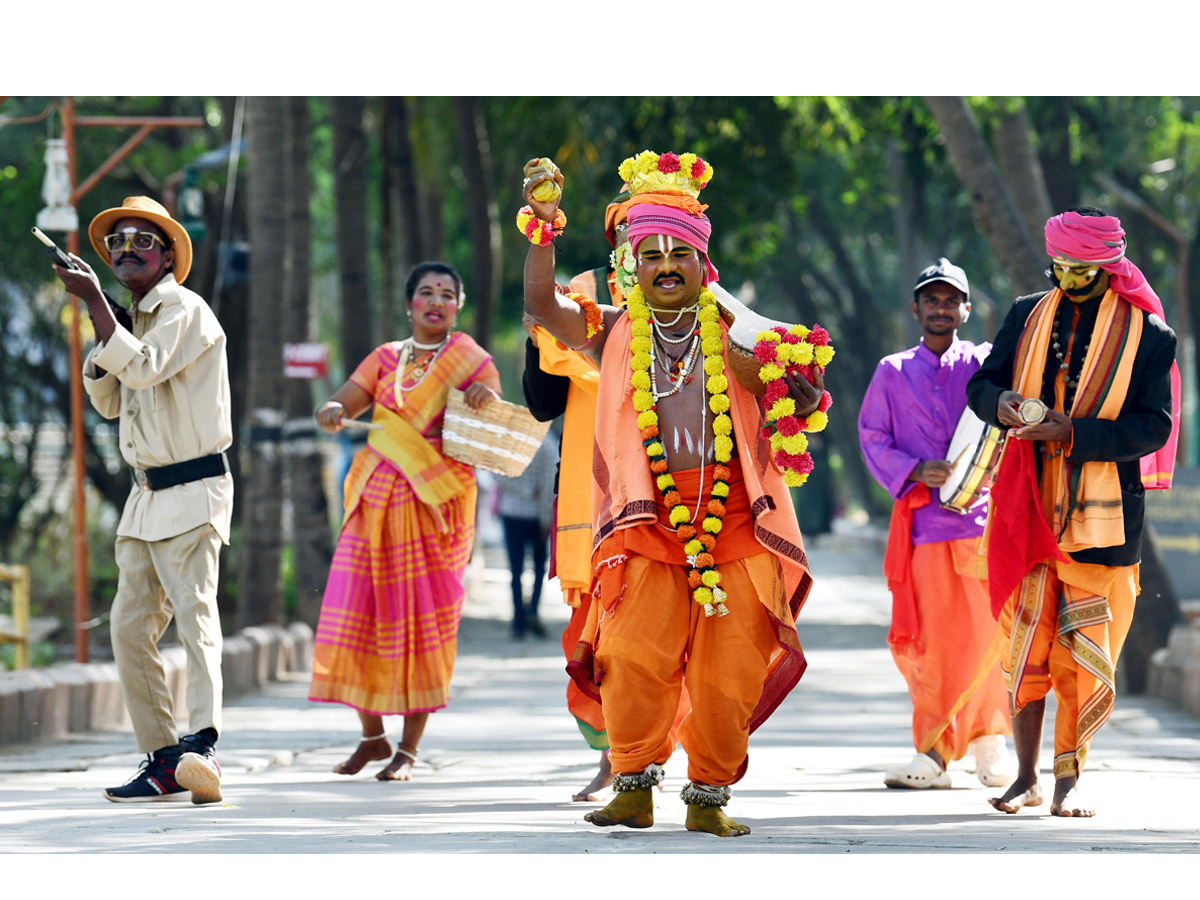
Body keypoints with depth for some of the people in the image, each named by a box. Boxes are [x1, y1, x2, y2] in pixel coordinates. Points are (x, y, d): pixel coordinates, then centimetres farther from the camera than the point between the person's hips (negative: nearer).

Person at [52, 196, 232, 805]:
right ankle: (163, 760, 7)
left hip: (193, 492, -9)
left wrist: (94, 301, -22)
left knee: (193, 611, -20)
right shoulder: (135, 320, 18)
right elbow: (108, 402, 22)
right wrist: (98, 334, 6)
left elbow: (143, 368, -24)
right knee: (130, 624, 4)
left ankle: (202, 744, -32)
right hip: (147, 496, 9)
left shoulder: (186, 311, -9)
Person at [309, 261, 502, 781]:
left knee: (423, 619, -5)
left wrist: (486, 398, -23)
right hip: (379, 502, 3)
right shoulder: (386, 359, 14)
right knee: (359, 613, -1)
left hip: (438, 501, -3)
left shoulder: (472, 362, 6)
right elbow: (340, 406, 5)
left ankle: (408, 748, 0)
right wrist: (332, 413, -20)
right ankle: (372, 734, 14)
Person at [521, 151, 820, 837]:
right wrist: (542, 229, -17)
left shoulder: (733, 332, 11)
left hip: (736, 522, 1)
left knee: (731, 670, -2)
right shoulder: (615, 334, 11)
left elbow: (801, 403, 6)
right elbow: (542, 305, -4)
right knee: (635, 654, -17)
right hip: (649, 523, -1)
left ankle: (709, 799, 11)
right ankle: (635, 789, -5)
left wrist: (799, 384, -18)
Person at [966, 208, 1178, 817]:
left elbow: (1154, 425, -8)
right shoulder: (1027, 316, 9)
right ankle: (1026, 778, 8)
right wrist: (1001, 403, -13)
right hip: (1028, 502, 2)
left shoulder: (1147, 334, -2)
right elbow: (980, 384, 12)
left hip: (1100, 512, -2)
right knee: (1025, 643, 0)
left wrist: (1073, 433, -19)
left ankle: (1069, 779, 10)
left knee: (1086, 653, 0)